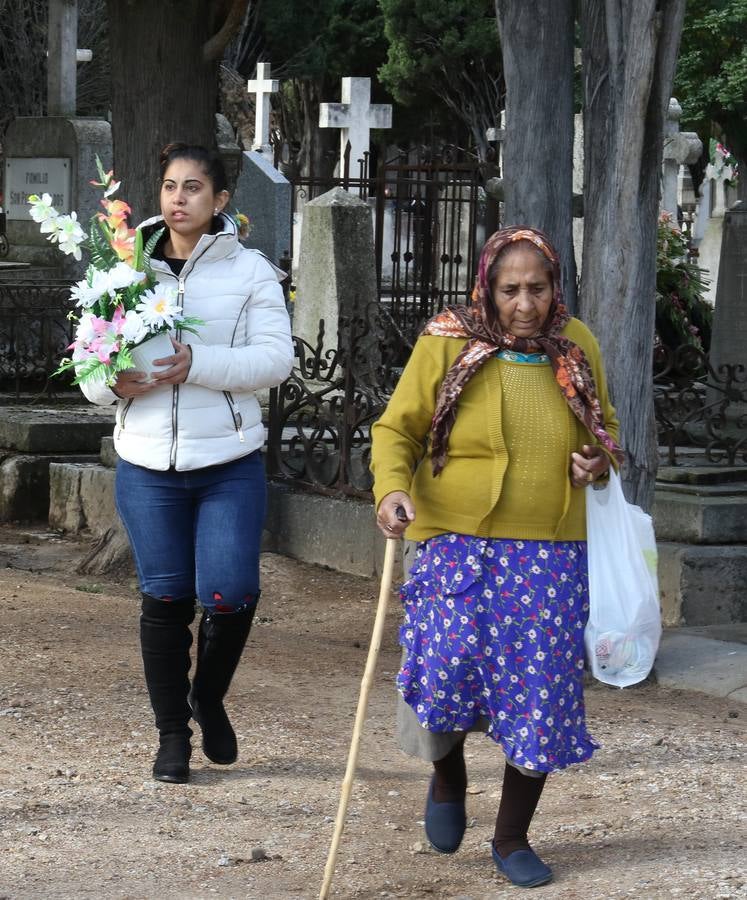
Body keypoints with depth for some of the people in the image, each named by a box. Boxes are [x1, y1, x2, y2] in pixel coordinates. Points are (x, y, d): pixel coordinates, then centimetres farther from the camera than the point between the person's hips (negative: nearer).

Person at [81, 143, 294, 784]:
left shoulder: (250, 271, 1)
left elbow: (276, 358, -9)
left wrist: (197, 364, -22)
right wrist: (112, 381, -15)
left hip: (230, 463, -2)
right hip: (148, 465, 2)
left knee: (229, 593, -9)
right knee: (164, 598, 6)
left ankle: (209, 697, 20)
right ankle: (172, 733, 20)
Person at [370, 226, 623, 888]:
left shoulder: (576, 346, 5)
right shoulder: (447, 343, -5)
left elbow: (605, 429, 20)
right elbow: (397, 428, -2)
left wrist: (597, 460, -2)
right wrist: (392, 487, -21)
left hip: (550, 554, 3)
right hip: (459, 542, -3)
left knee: (542, 694, 2)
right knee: (445, 666, -20)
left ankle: (512, 837, 21)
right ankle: (447, 775, 16)